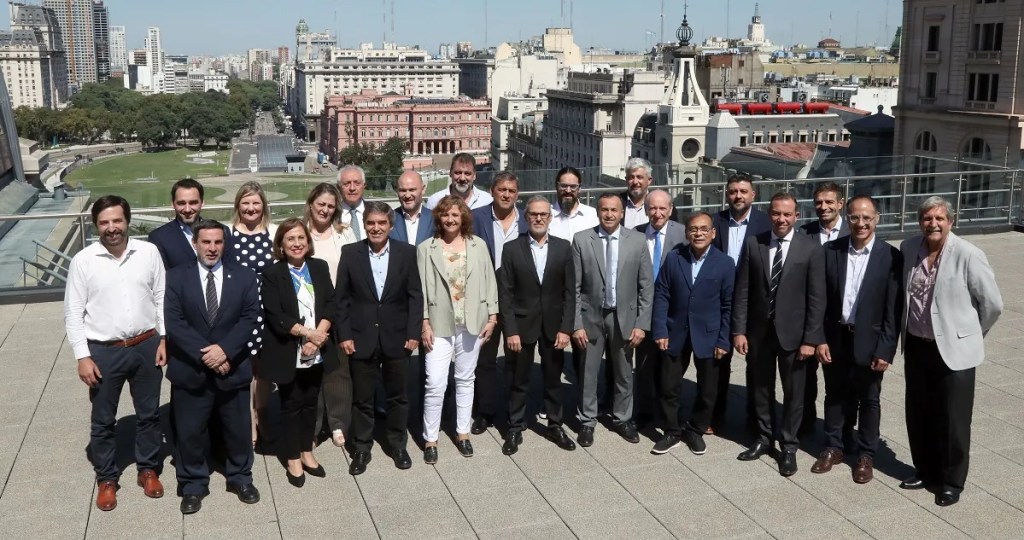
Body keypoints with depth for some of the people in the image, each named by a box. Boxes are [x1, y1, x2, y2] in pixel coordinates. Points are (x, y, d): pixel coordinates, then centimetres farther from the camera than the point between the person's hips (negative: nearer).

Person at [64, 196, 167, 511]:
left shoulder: (149, 252, -4)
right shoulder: (83, 261, -9)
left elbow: (161, 298, 2)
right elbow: (73, 313, -6)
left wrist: (164, 339, -2)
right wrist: (82, 356, -9)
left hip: (146, 346, 1)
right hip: (104, 352, -1)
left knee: (149, 413, 15)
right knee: (103, 420, 12)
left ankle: (148, 469, 34)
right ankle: (106, 478, 30)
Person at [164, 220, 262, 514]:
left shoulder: (244, 275, 1)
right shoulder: (176, 277, -3)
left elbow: (250, 317, -6)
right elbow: (173, 322, -11)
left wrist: (224, 349, -19)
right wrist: (204, 353, -19)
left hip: (233, 368, 1)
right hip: (190, 369, -1)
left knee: (239, 429, 14)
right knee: (189, 432, 9)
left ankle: (240, 478, 34)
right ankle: (193, 485, 27)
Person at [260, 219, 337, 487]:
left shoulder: (320, 267, 4)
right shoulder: (272, 274, -7)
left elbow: (330, 304, -1)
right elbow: (275, 316, -14)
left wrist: (317, 336, -14)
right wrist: (308, 333, -18)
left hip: (317, 351, 4)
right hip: (288, 352, -3)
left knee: (310, 402, 13)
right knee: (291, 404, 7)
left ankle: (307, 453, 28)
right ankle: (292, 459, 19)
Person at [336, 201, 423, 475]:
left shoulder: (406, 252, -1)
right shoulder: (350, 252, -2)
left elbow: (415, 296, -1)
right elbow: (342, 297, -1)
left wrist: (413, 333, -6)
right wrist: (343, 334, -6)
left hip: (397, 336, 1)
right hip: (361, 337, 0)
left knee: (397, 395, 12)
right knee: (362, 397, 9)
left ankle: (398, 444, 29)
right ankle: (362, 448, 23)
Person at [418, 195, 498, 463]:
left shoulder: (478, 245, 3)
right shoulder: (426, 248, -2)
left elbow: (489, 282, 5)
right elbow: (422, 289, -3)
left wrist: (492, 317, 0)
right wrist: (424, 324, -7)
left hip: (472, 324, 2)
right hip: (440, 325, -2)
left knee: (465, 380, 14)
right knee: (435, 385, -5)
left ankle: (462, 432, 27)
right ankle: (430, 439, 8)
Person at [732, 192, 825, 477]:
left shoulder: (811, 248, -7)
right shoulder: (754, 244, -1)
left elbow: (816, 298, -8)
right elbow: (742, 291, 0)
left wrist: (810, 339, -11)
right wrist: (739, 330, -4)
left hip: (792, 332, -2)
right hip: (759, 330, 2)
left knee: (793, 392, 9)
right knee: (761, 388, 15)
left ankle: (788, 446, 24)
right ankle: (764, 437, 32)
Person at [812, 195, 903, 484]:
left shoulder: (890, 257, -9)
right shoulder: (830, 250, -3)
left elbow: (893, 309, -9)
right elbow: (820, 300, -1)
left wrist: (885, 350, -13)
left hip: (869, 341, -2)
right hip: (835, 338, 2)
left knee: (869, 400, 12)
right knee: (834, 395, 16)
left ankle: (866, 455, 27)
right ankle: (833, 448, 32)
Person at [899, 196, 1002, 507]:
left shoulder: (968, 255, -17)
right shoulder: (908, 248, -1)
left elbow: (993, 304, -8)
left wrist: (971, 335, 3)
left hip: (954, 350, -5)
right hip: (916, 347, 5)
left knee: (952, 420, 5)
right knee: (918, 415, 15)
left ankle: (952, 481, 22)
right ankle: (925, 470, 34)